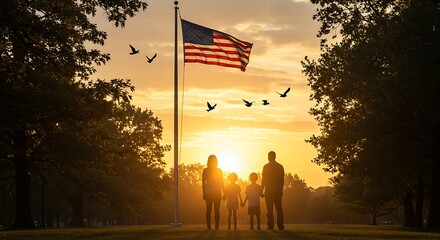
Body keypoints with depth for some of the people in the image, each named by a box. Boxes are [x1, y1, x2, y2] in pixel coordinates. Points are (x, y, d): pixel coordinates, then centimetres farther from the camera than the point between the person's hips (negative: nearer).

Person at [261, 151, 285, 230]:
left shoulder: (266, 166, -4)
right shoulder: (280, 167, 7)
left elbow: (264, 179, -5)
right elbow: (282, 180, 10)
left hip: (269, 190, -3)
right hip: (278, 190, 4)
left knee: (270, 209, -2)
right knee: (279, 208, 7)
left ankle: (270, 226, -5)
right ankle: (280, 225, 3)